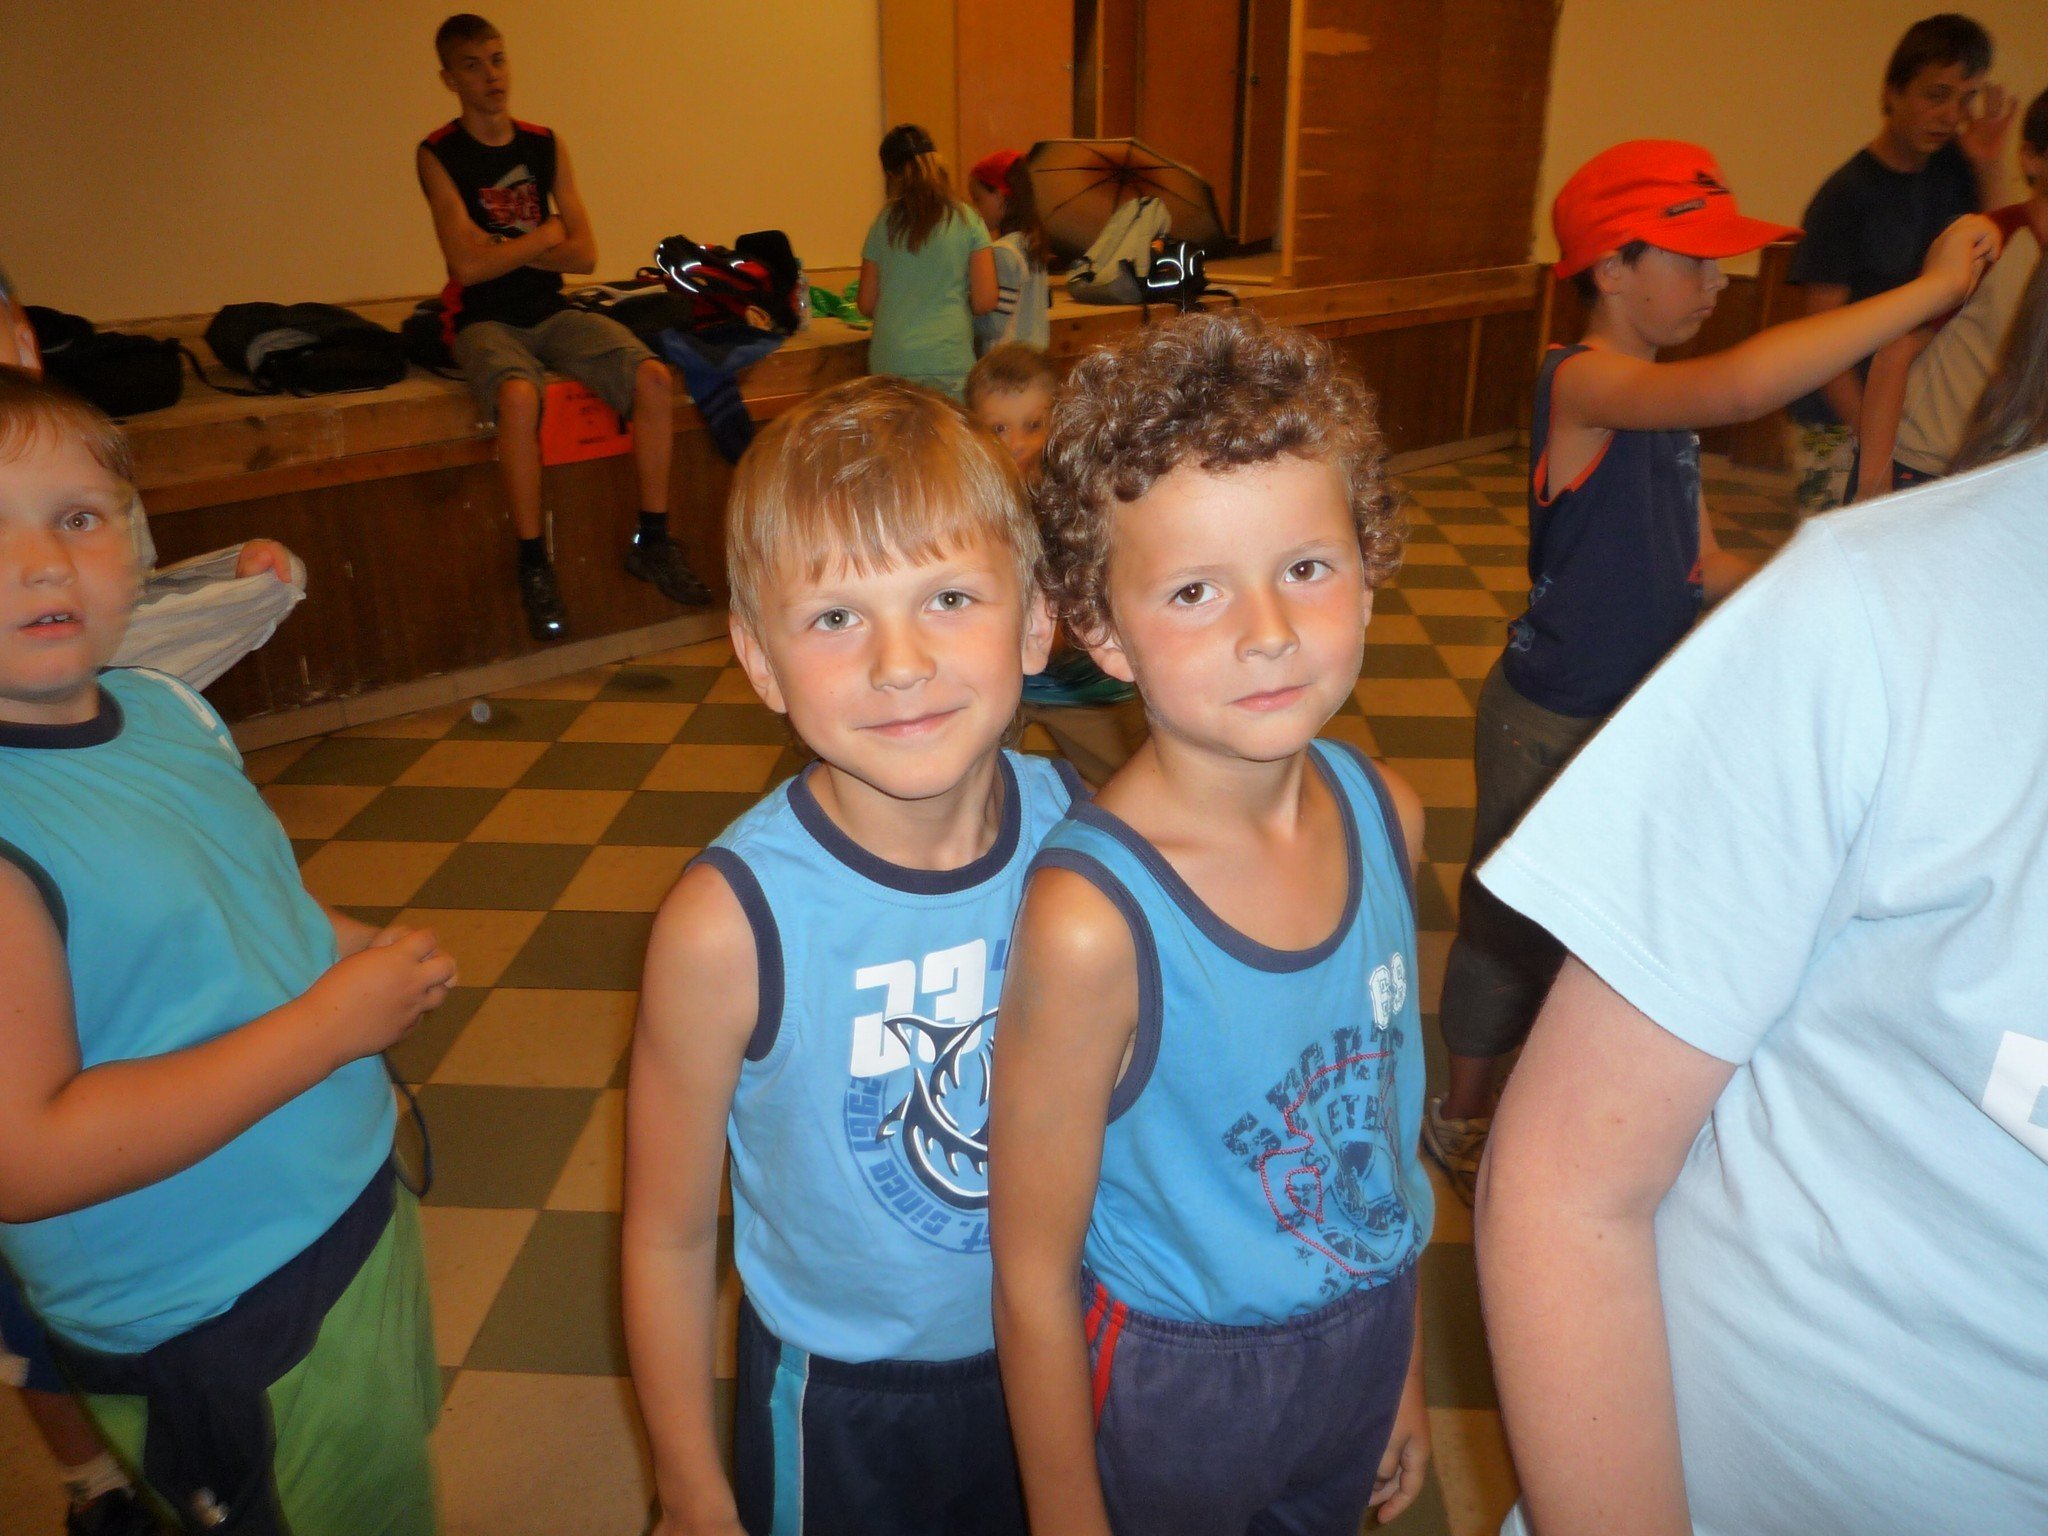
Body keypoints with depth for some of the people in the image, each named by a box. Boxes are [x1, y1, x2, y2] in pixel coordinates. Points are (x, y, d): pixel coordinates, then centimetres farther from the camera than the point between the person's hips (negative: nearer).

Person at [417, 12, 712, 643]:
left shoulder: (544, 145, 9)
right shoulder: (439, 154, -3)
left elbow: (585, 254, 3)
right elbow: (468, 265, -14)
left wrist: (503, 249, -6)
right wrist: (543, 236, -2)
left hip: (551, 312, 4)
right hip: (485, 321, -4)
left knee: (653, 376, -20)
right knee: (520, 395, -37)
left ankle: (652, 542, -9)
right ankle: (533, 565, -24)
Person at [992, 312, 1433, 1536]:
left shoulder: (1388, 816, -11)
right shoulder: (1092, 919, -31)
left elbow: (1386, 1108, 2)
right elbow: (1034, 1278, -19)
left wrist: (1406, 1366, 11)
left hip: (1366, 1345, 5)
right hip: (1171, 1387, -5)